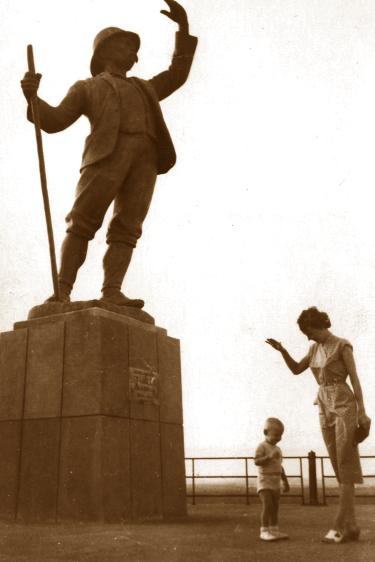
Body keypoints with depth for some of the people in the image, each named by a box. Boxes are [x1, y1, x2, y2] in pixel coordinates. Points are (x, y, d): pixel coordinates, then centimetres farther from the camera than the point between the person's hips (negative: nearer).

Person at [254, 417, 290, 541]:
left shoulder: (277, 449, 14)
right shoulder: (262, 446, -11)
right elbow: (256, 461, -24)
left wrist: (285, 482, 19)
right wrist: (270, 457, -35)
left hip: (275, 483, 8)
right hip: (264, 481, -8)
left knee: (275, 507, 8)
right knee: (267, 505, -15)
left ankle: (274, 531, 15)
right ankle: (264, 532, -11)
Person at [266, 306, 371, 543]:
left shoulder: (343, 345, -5)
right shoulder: (315, 349, 17)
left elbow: (355, 378, -8)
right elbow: (296, 370, 19)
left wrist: (362, 412, -12)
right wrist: (282, 350, 3)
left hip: (344, 406, -7)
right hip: (326, 409, 7)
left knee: (346, 466, -12)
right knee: (340, 468, 3)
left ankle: (340, 526, -14)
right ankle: (351, 527, 3)